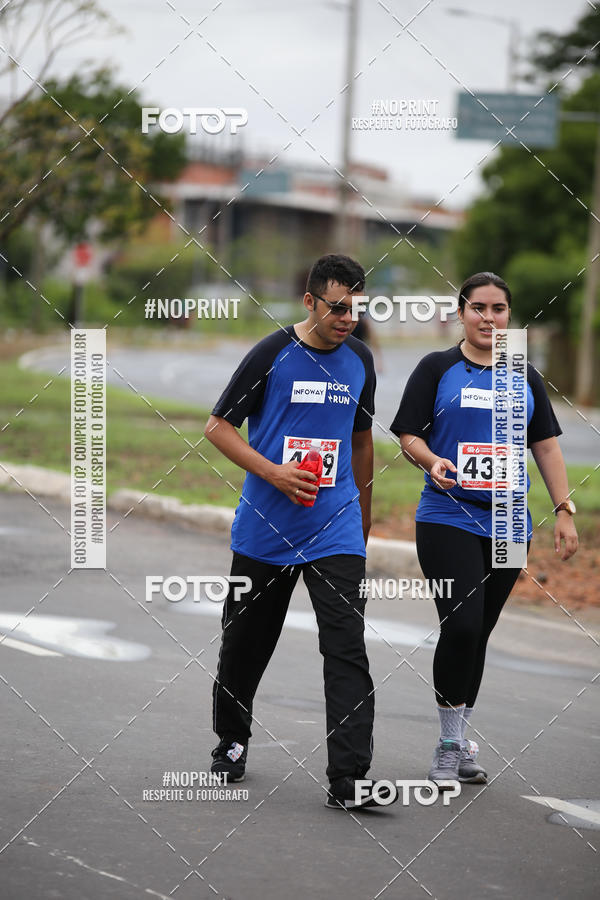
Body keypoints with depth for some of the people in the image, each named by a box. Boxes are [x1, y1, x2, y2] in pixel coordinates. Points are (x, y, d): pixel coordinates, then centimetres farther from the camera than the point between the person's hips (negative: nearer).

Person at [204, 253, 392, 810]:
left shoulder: (359, 359, 6)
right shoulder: (271, 355, -6)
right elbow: (218, 427, -3)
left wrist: (362, 522, 21)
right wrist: (273, 473, -16)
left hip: (335, 532, 2)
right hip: (265, 529, -2)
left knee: (347, 649, -11)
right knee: (244, 642, 12)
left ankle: (347, 781, -15)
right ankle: (231, 742, 37)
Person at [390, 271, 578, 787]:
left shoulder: (524, 378, 13)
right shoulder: (438, 369, 2)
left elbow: (546, 446, 14)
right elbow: (409, 435, 1)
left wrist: (565, 511, 7)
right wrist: (433, 463, -20)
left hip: (507, 526, 4)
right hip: (447, 519, -4)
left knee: (479, 633, 6)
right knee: (461, 626, -15)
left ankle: (459, 742, 17)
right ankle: (449, 744, -4)